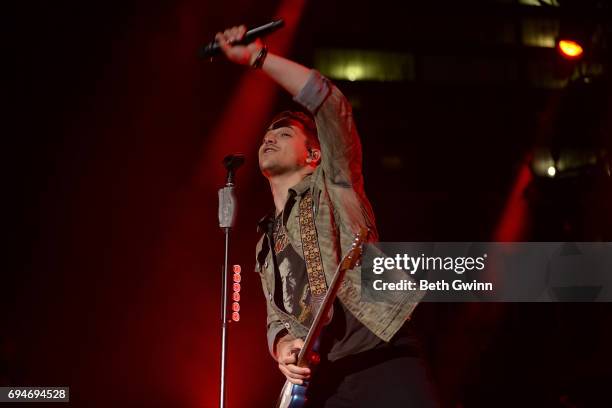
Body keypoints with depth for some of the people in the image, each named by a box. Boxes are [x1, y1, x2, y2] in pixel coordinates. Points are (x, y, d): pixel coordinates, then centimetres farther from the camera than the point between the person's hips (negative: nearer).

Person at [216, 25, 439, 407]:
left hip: (382, 359, -5)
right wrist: (283, 346, -1)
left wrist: (257, 56, -4)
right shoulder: (266, 245, 25)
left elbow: (330, 102, -4)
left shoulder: (332, 184, 10)